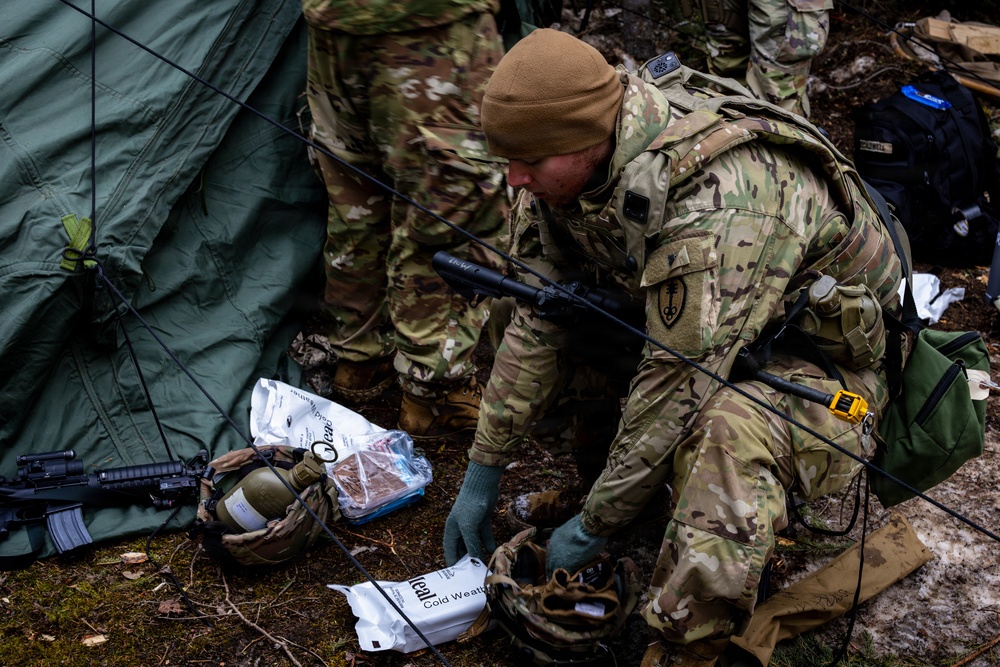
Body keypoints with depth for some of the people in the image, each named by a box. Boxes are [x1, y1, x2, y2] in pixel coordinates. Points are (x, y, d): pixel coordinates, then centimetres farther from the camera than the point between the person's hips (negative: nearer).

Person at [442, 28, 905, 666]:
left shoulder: (718, 205, -37)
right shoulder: (567, 159, -12)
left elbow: (678, 387, -32)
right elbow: (536, 319, -5)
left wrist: (593, 527, -20)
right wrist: (482, 478, -3)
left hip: (821, 350, -7)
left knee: (727, 429, -39)